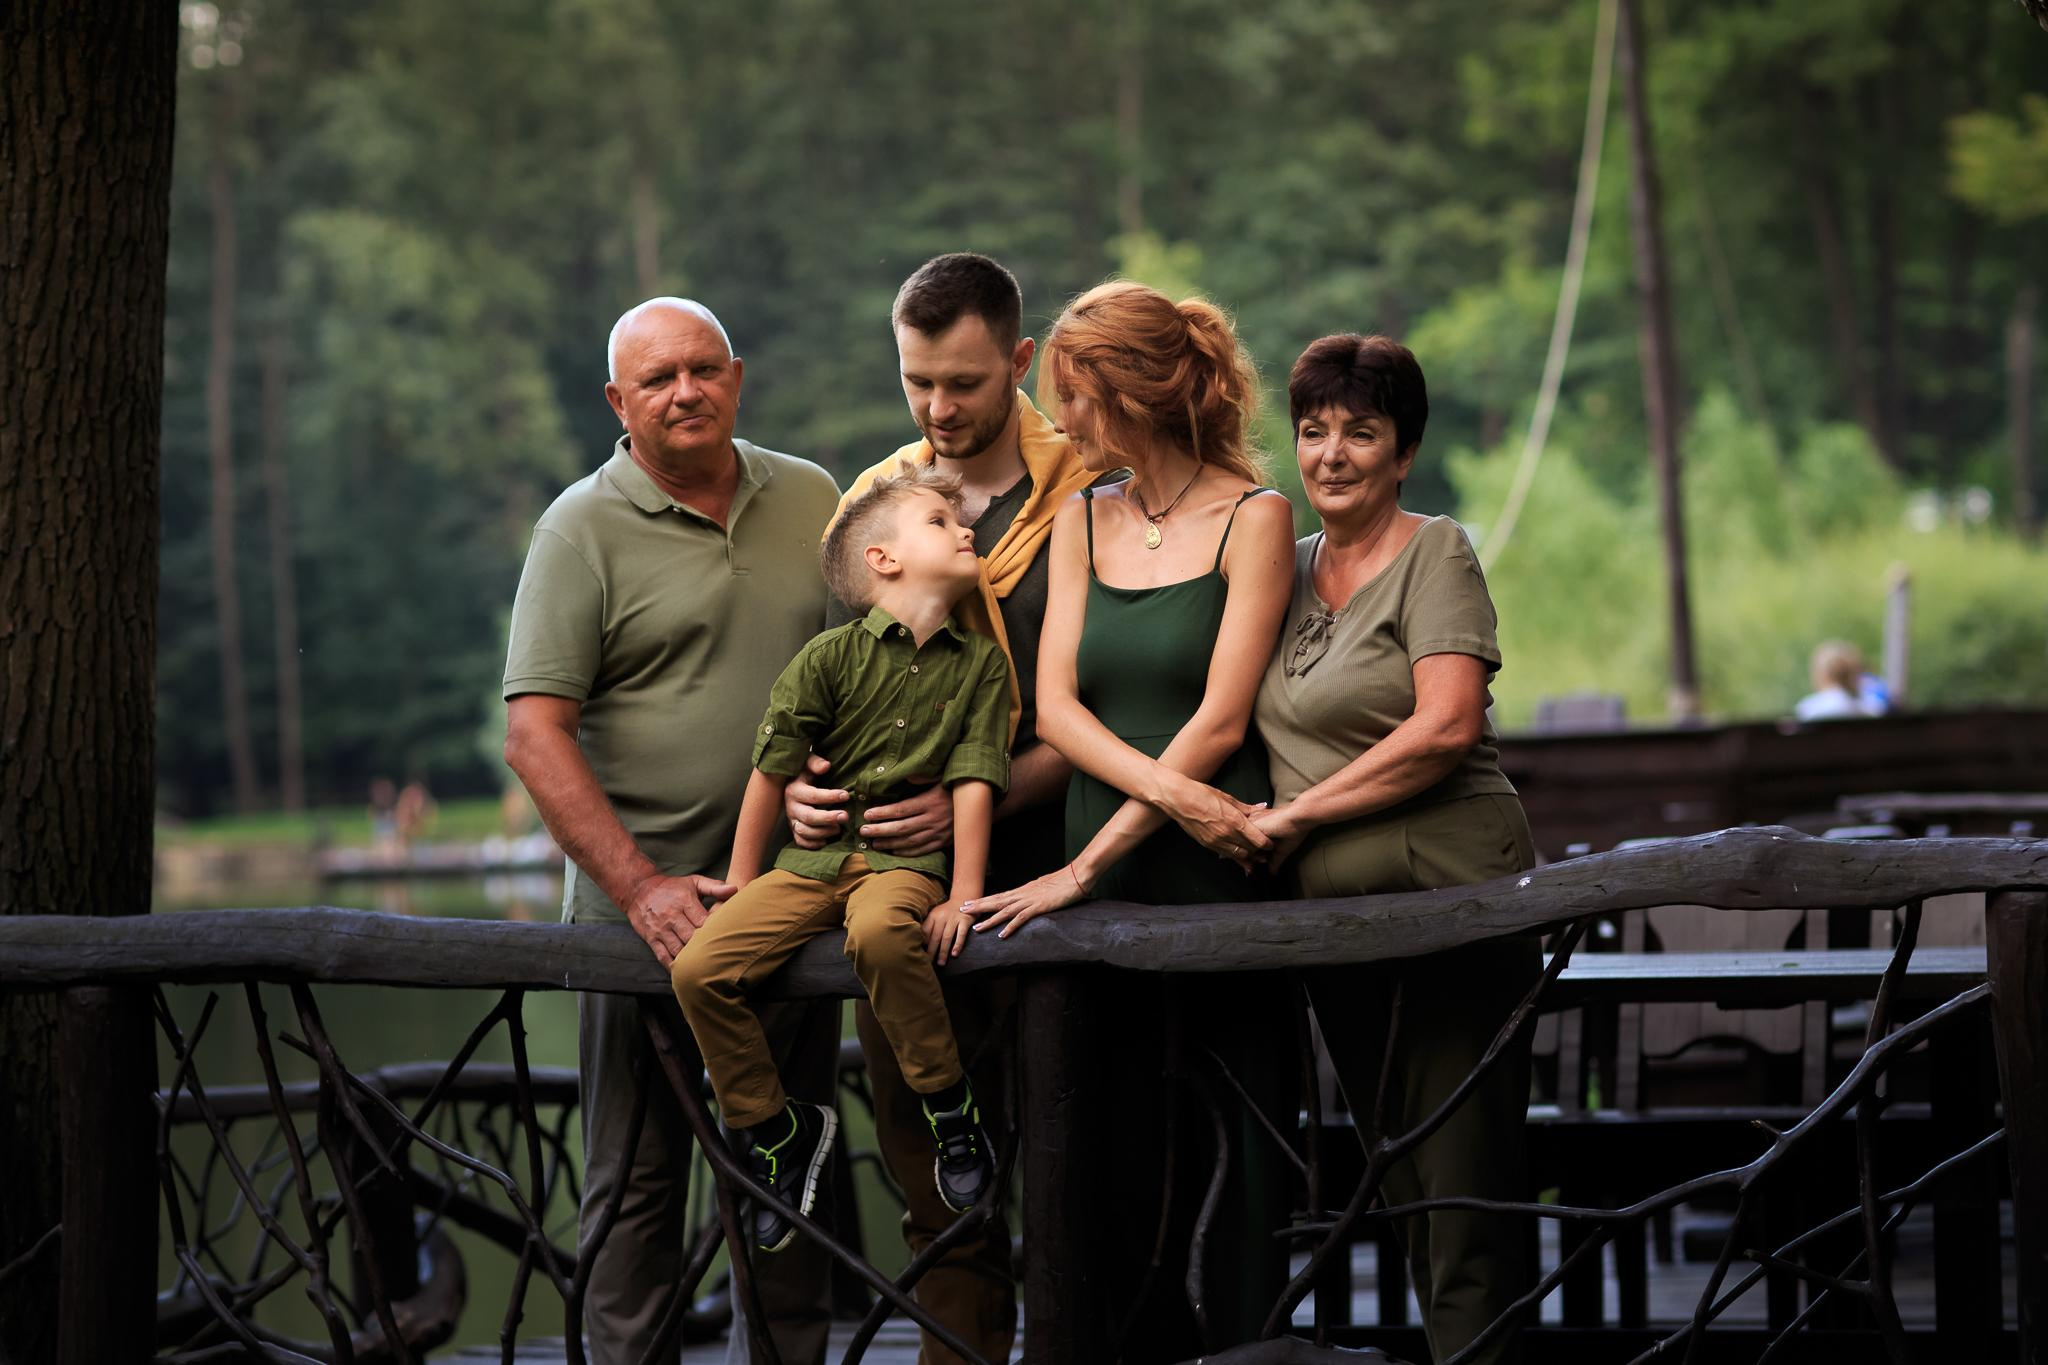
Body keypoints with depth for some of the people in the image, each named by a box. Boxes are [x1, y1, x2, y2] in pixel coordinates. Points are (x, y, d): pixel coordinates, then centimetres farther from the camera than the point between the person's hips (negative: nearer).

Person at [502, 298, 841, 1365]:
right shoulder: (584, 529, -5)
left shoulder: (811, 501, 9)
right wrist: (640, 887, -20)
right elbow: (534, 734, -12)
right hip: (645, 905, -4)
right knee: (636, 1178, 1)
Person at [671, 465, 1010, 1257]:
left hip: (908, 858, -2)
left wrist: (964, 895, -9)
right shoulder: (831, 657, 1)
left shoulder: (980, 664, 6)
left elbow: (974, 783, 0)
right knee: (699, 967, -19)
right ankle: (774, 1128, 1)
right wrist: (741, 887, 7)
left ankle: (950, 1108, -18)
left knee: (880, 932, -38)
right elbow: (773, 773, 5)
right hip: (814, 858, 2)